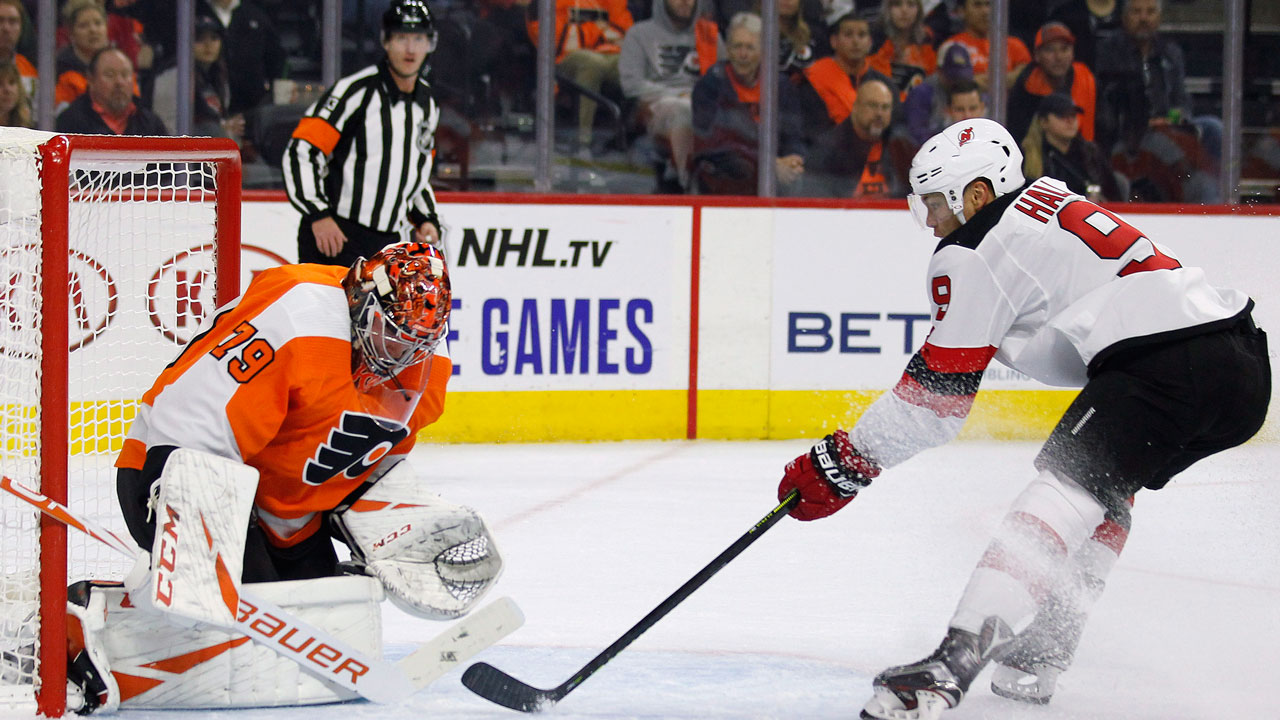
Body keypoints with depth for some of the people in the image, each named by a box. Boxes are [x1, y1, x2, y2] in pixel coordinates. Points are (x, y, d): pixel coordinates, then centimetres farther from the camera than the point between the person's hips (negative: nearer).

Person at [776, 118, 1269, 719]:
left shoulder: (970, 255, 1)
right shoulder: (1048, 197, 27)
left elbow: (940, 392, 1)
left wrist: (844, 465, 8)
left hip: (1167, 362, -9)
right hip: (1246, 360, 9)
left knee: (1066, 485, -18)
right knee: (1104, 486, 26)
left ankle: (956, 661, -33)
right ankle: (1039, 653, 23)